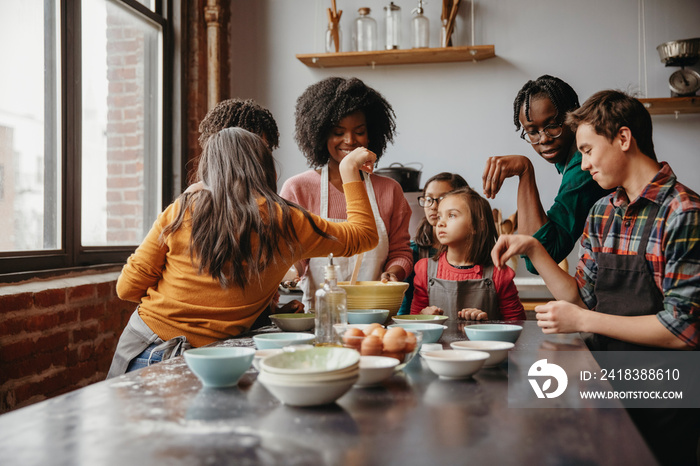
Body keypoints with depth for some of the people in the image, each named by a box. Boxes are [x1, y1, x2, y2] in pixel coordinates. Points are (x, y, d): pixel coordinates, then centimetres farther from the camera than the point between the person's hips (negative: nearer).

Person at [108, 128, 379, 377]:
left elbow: (128, 287, 0)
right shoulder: (285, 223, -7)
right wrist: (349, 171, 18)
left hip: (140, 347, 2)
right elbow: (365, 235, 9)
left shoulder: (181, 210, -5)